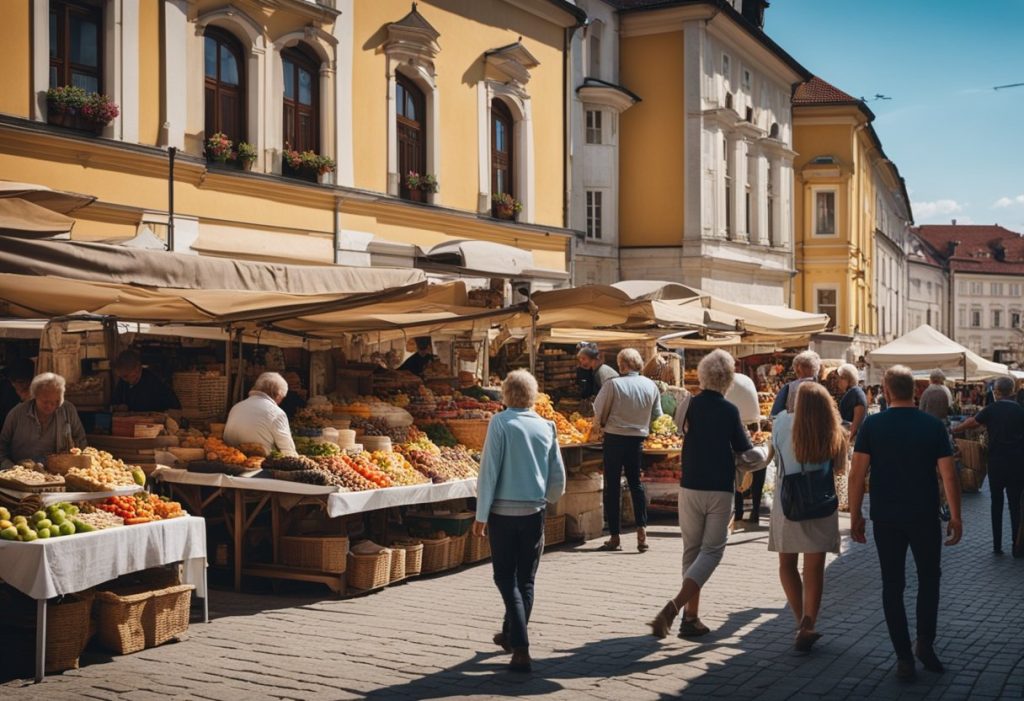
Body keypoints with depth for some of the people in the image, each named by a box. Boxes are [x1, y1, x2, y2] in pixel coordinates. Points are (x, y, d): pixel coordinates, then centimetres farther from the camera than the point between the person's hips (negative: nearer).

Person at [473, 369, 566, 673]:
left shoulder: (500, 423, -8)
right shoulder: (546, 427, 4)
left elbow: (489, 471, -10)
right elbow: (559, 478, 8)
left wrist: (481, 515, -5)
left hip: (503, 511, -4)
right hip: (533, 512, 4)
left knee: (507, 578, 3)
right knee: (526, 579, 16)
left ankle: (521, 648, -8)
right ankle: (511, 634, 32)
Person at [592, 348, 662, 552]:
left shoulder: (613, 384, -14)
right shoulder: (651, 386, -1)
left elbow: (598, 415, -8)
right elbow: (656, 416, 9)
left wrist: (602, 423, 13)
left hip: (615, 438, -4)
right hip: (638, 438, 4)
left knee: (613, 486, 5)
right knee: (635, 482, 18)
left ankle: (614, 536, 8)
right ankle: (641, 529, 4)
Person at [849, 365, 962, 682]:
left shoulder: (872, 425, -6)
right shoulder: (933, 425, -5)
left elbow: (857, 474, -8)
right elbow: (949, 475, -6)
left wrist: (855, 516, 0)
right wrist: (955, 516, 3)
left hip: (886, 519, 0)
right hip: (925, 518, 0)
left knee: (893, 586, 8)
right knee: (928, 579, 20)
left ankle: (904, 657, 8)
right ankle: (925, 643, 13)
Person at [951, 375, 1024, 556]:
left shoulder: (992, 409, -3)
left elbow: (971, 423, -3)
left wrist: (953, 429, 11)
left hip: (996, 462, 0)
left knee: (996, 502, 12)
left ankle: (997, 545, 12)